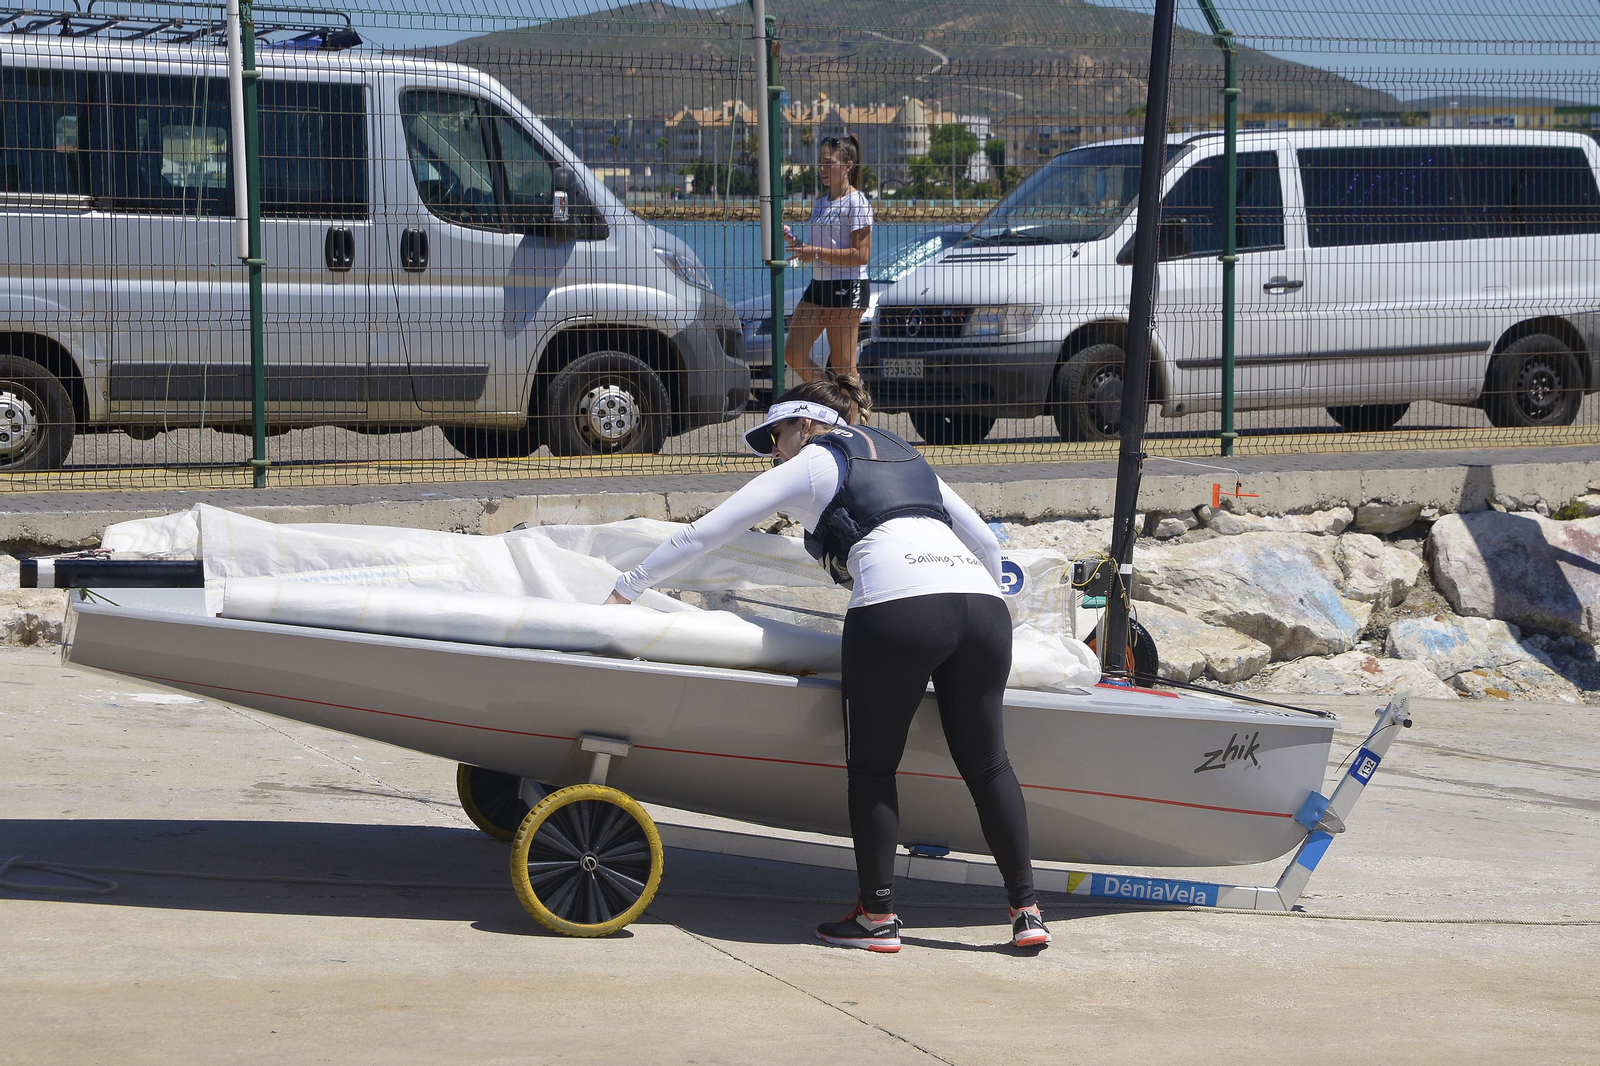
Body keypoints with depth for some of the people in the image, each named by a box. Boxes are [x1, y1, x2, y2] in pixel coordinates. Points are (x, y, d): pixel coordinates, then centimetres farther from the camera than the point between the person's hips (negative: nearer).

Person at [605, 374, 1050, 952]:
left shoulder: (810, 463, 17)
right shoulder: (907, 457, 33)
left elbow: (702, 535, 16)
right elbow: (986, 542, 35)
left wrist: (626, 589, 24)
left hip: (897, 606, -5)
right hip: (983, 602, 6)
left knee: (872, 765, 9)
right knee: (987, 762, 15)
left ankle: (877, 916, 9)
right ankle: (1026, 910, 12)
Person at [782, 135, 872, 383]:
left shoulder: (857, 202, -7)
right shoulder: (820, 202, 17)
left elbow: (861, 255, -15)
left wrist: (817, 252, -17)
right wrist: (793, 240, 3)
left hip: (847, 288, -8)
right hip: (818, 286, 8)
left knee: (842, 365, -5)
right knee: (793, 355, 0)